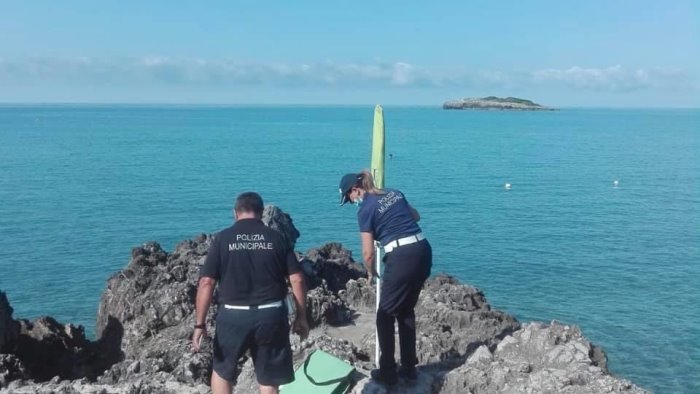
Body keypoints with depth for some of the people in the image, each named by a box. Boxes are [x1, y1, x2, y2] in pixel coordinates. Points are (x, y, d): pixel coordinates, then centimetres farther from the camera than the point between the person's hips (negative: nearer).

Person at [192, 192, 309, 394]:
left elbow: (206, 282, -5)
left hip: (233, 315, 0)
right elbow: (297, 279, -1)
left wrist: (200, 324, -1)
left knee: (222, 370, 23)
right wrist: (301, 317, 9)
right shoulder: (276, 238, 3)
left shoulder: (222, 238, 0)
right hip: (271, 314, 1)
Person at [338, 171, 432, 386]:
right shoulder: (394, 192, 15)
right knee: (406, 310, 20)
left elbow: (368, 253, -3)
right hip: (423, 250, 7)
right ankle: (409, 367, 26)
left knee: (385, 315, 10)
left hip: (402, 257, -7)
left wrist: (371, 272, 16)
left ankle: (387, 372, 15)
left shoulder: (366, 209, -4)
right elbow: (415, 216, 32)